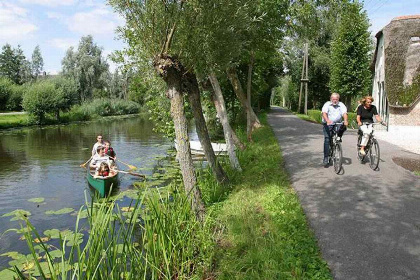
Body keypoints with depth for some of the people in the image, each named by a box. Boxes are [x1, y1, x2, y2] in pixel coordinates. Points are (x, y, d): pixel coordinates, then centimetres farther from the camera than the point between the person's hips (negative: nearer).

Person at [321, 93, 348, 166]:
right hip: (328, 124, -2)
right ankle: (326, 158, -5)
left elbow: (344, 113, -12)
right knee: (327, 140, -10)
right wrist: (327, 120, -41)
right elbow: (324, 113, -21)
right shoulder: (327, 104, -4)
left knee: (344, 126, -29)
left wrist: (346, 120, -34)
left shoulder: (341, 105, 3)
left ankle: (338, 137, 3)